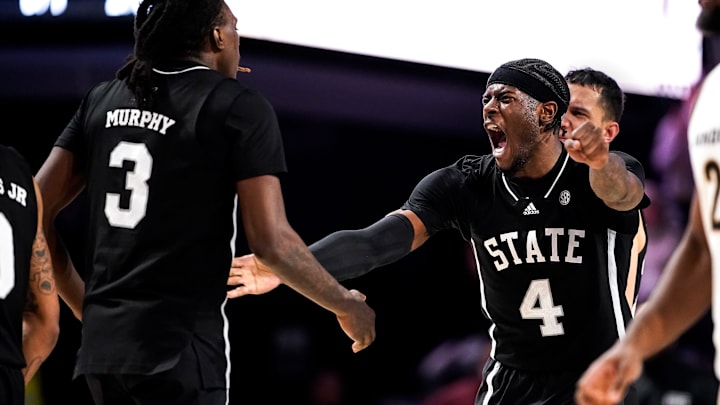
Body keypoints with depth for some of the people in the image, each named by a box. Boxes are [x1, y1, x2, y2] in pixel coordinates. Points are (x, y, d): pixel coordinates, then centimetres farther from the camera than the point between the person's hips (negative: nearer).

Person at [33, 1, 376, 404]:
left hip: (103, 340, 6)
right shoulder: (239, 108, -5)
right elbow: (270, 240, -12)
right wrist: (347, 305, 3)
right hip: (179, 347, -6)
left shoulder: (103, 99, 12)